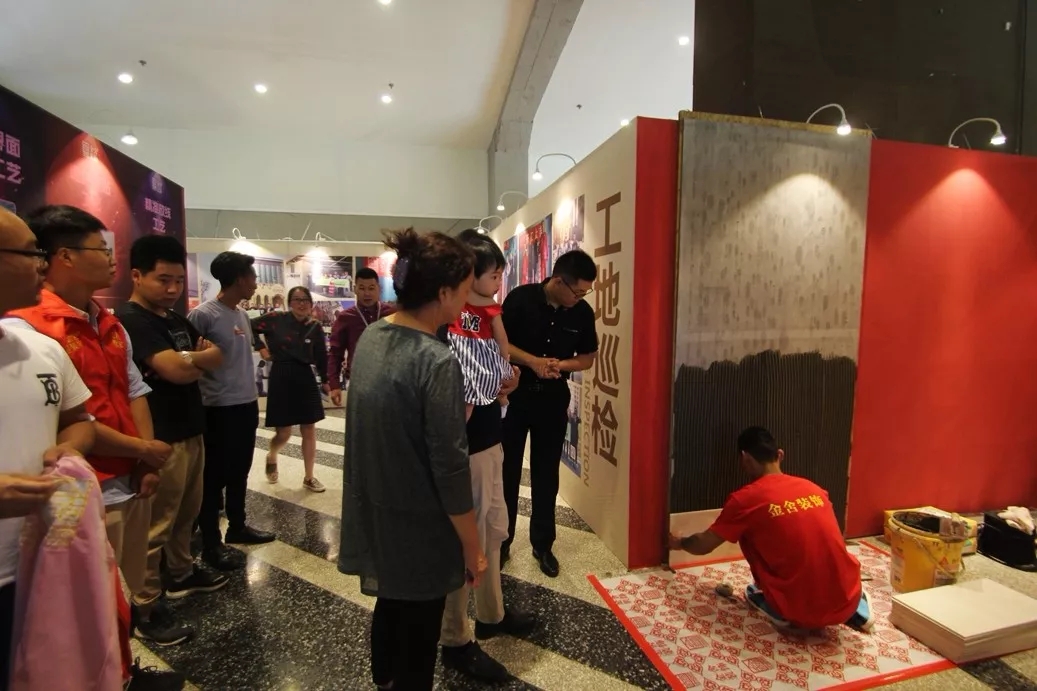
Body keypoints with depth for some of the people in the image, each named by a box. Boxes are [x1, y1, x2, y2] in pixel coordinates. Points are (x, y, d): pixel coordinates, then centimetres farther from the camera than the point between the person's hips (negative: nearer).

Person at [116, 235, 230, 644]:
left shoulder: (176, 319, 13)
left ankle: (181, 575, 38)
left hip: (191, 431, 9)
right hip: (161, 439, -9)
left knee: (187, 513, 20)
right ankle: (143, 611, 13)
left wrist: (185, 362, -9)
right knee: (155, 526, 0)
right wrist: (198, 357, -5)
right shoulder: (131, 320, -15)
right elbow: (174, 369, -25)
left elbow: (215, 359, 10)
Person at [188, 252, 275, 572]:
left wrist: (253, 398, 15)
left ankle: (237, 527, 33)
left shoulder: (242, 314, 10)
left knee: (239, 472, 18)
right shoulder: (203, 314, -15)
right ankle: (211, 544, 16)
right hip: (220, 408, -8)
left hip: (247, 404, 8)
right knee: (216, 476, 3)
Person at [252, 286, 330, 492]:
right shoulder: (277, 319, -6)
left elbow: (322, 359, 3)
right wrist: (261, 348, -3)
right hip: (281, 379, -2)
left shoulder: (315, 327, 1)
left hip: (306, 380, 3)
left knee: (309, 430, 6)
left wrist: (331, 386, 1)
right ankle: (271, 457, 37)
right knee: (284, 433, 1)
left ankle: (309, 477, 20)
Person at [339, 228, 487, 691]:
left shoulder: (370, 338, -3)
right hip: (417, 529, -8)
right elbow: (450, 469, -23)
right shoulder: (437, 361, -27)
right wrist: (472, 547, -11)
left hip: (373, 515, 8)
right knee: (417, 633, 15)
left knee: (390, 607, 29)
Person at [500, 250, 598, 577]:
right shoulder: (520, 299, -13)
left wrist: (560, 364, -15)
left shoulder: (583, 313, -5)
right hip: (513, 395, -2)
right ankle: (501, 542, 26)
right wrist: (532, 360, -22)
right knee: (507, 472, 9)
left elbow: (588, 357, 5)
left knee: (546, 475, 11)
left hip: (553, 399, 2)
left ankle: (542, 545, 27)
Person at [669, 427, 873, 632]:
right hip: (848, 600, 5)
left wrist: (679, 542, 27)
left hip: (800, 613, -4)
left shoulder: (746, 499, -8)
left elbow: (704, 545, 5)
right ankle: (857, 608, 16)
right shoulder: (812, 488, 8)